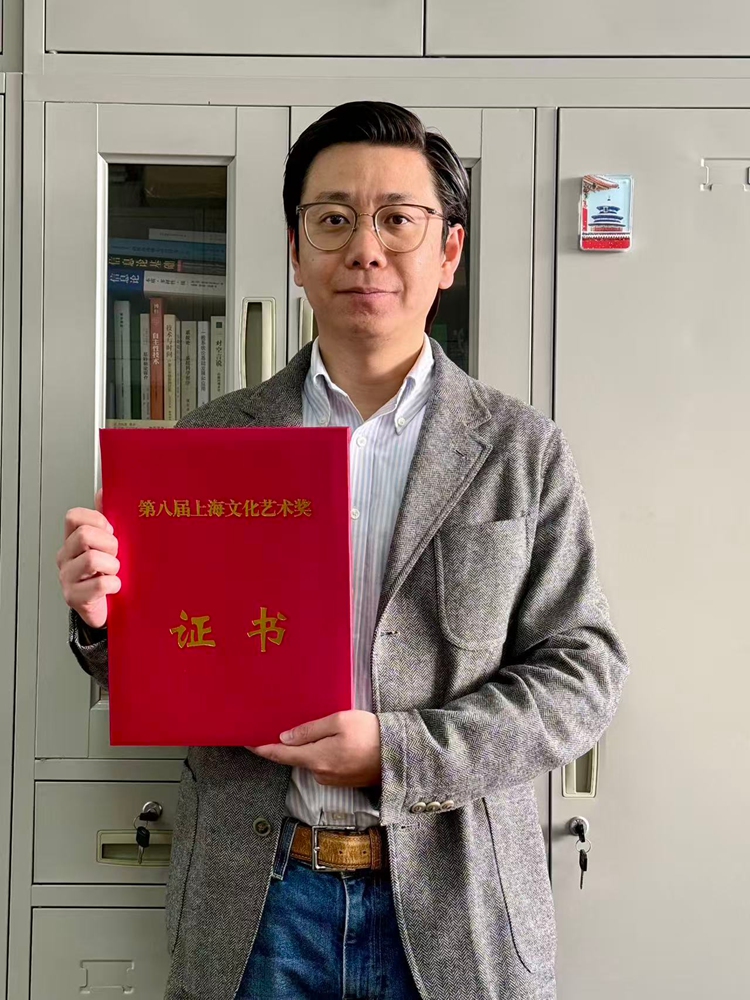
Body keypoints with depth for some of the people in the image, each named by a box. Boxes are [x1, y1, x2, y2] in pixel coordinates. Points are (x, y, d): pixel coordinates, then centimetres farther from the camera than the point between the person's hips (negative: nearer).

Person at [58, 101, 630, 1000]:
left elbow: (583, 671, -4)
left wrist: (399, 752, -16)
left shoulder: (523, 450, -3)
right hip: (251, 902, 1)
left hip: (456, 902, -1)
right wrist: (107, 617, -16)